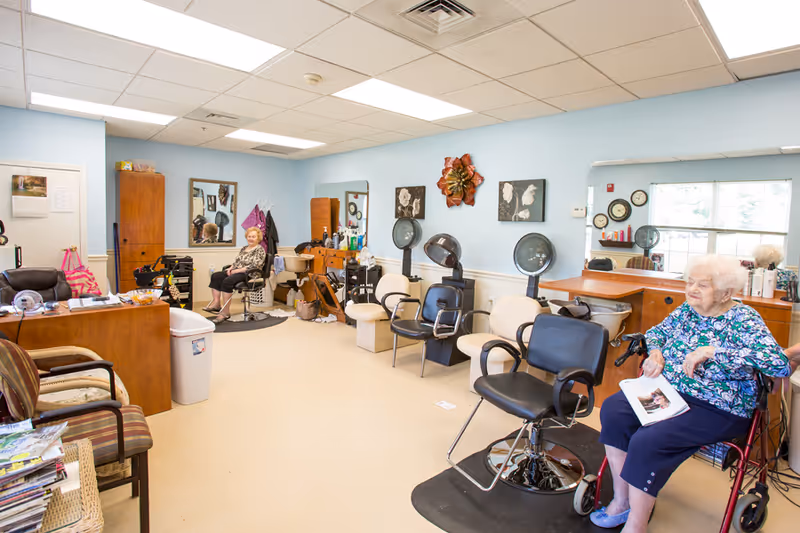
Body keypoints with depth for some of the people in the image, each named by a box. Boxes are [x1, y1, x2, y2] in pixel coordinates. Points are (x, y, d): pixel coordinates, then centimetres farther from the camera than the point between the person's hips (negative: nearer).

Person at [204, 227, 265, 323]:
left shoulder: (260, 250, -4)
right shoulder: (243, 248, 22)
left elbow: (254, 266, -14)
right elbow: (236, 262, 23)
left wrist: (237, 270, -17)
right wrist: (231, 268, 1)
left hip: (249, 275, -9)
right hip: (236, 272, 9)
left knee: (227, 281, -32)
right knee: (215, 276, -12)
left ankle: (225, 312, -29)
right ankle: (216, 303, -20)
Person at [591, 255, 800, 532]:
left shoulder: (743, 319, -10)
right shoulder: (687, 310, 8)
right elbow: (657, 332, 21)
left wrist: (712, 350, -27)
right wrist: (656, 353, -1)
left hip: (715, 410, -6)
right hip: (667, 391, 7)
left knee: (647, 441, -26)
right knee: (613, 410, -15)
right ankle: (622, 500, -1)